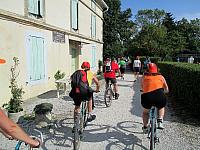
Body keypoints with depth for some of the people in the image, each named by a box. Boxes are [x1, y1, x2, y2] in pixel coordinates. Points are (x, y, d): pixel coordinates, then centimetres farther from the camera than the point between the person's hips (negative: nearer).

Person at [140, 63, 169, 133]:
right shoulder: (160, 77, 20)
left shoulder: (144, 77, 20)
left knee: (145, 112, 30)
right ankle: (160, 122, 21)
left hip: (147, 96, 0)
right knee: (161, 108, 34)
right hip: (159, 97, 0)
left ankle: (145, 127, 30)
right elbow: (166, 90, 26)